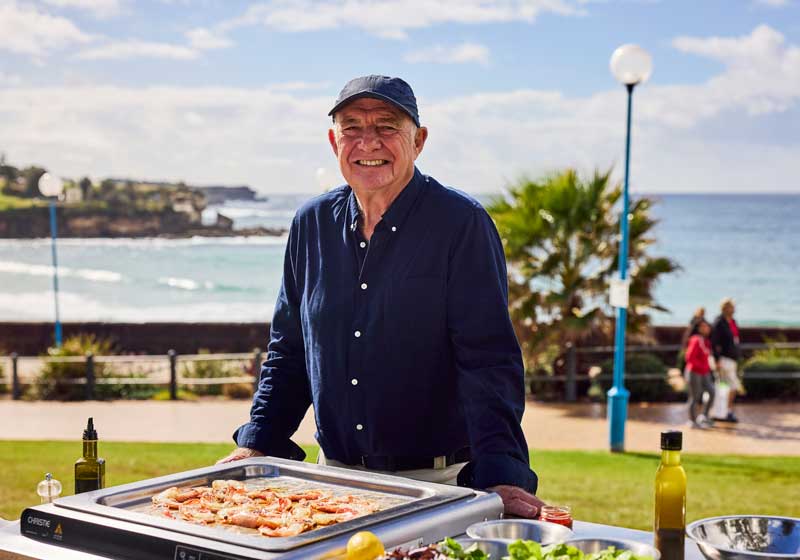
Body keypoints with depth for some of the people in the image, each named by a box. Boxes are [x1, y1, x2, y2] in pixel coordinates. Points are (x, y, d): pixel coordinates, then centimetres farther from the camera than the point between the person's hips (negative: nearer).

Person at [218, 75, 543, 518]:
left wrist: (499, 477, -27)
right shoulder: (312, 224, 5)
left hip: (439, 482, -4)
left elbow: (489, 361, -17)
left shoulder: (461, 224, -11)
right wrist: (257, 444, 4)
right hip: (335, 477, 4)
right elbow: (288, 350, 13)